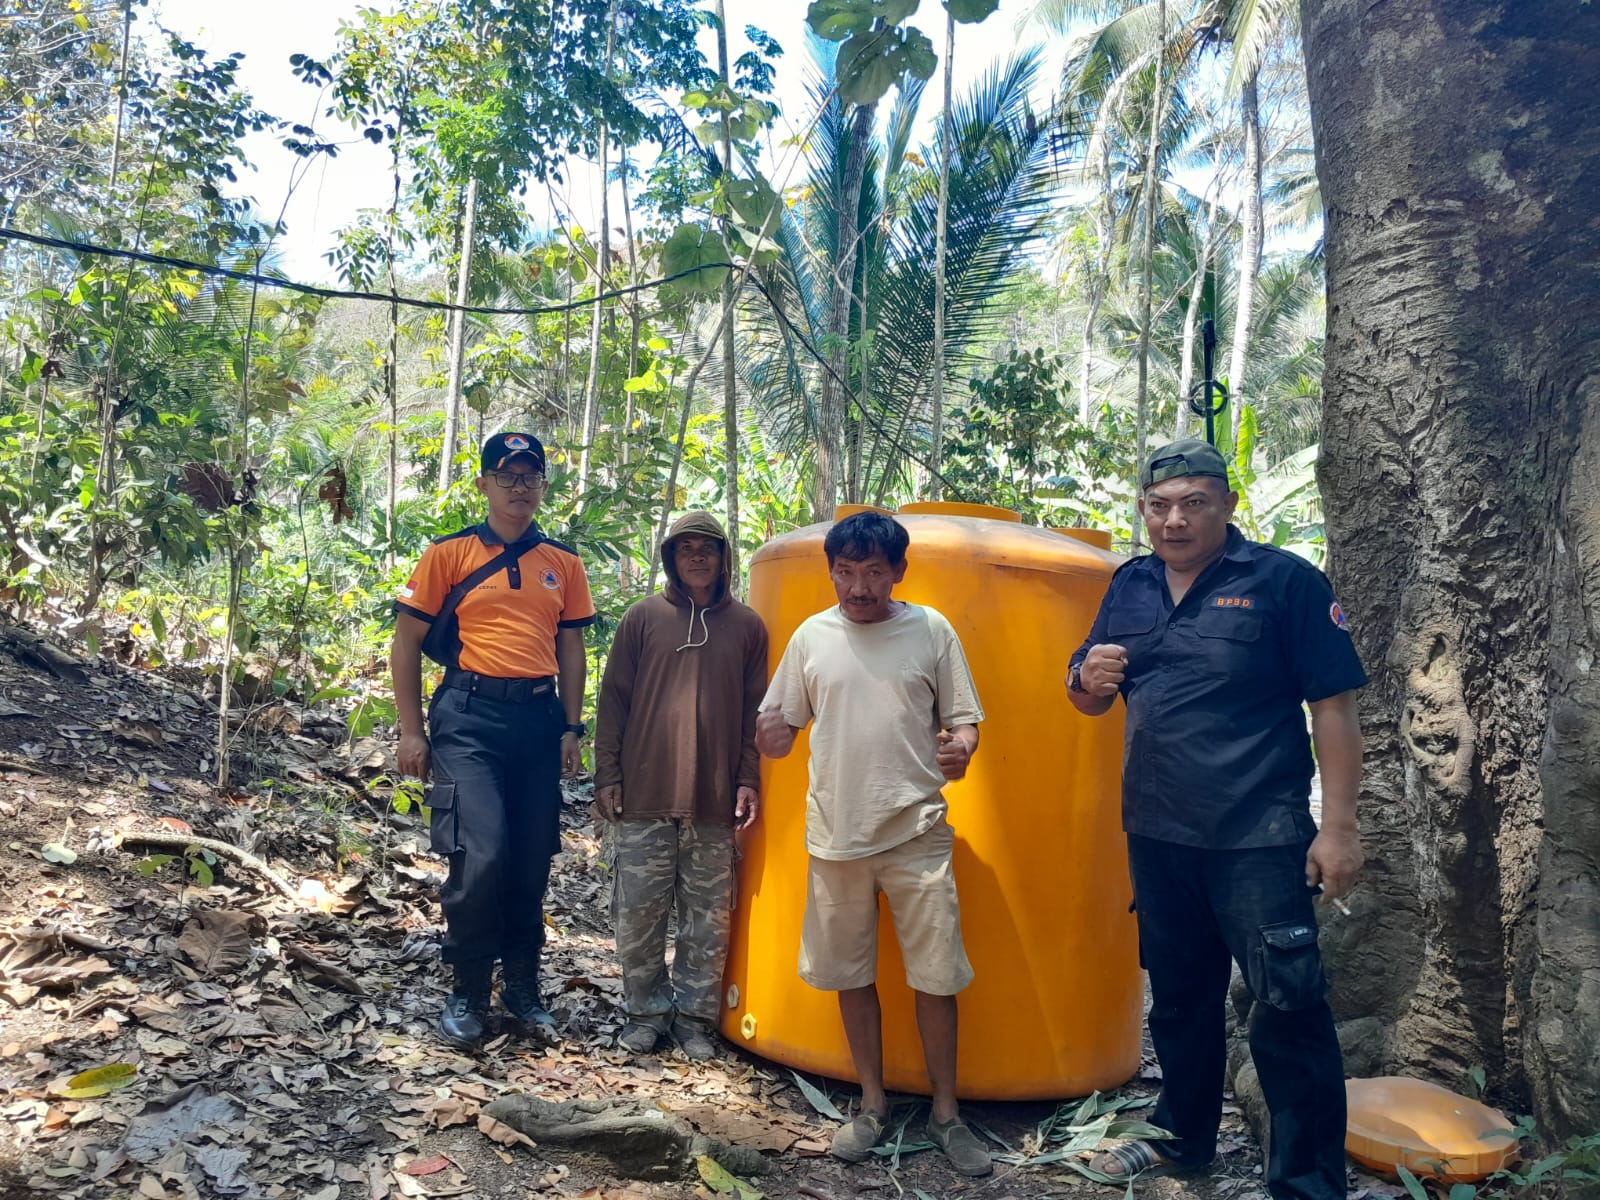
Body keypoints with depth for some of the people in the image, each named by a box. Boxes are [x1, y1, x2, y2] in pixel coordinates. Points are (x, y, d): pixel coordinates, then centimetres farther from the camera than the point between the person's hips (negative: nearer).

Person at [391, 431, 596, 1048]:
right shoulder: (450, 552, 2)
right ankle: (468, 991, 10)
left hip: (538, 718, 4)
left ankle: (523, 986, 27)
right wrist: (412, 731, -2)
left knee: (531, 861, 9)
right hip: (469, 717, -3)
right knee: (479, 855, -11)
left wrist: (571, 729, 7)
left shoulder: (563, 562, 11)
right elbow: (406, 643, 3)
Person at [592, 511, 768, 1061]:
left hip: (714, 800, 1)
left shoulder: (746, 625, 8)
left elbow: (755, 710, 9)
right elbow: (613, 699, 6)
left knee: (709, 918, 7)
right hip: (644, 792, 0)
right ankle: (646, 1010, 23)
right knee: (638, 912, 5)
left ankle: (695, 1016, 21)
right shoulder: (644, 617, 6)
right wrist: (607, 776, 0)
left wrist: (748, 780, 2)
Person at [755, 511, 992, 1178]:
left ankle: (945, 1113, 23)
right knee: (851, 974, 12)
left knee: (936, 976, 3)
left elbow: (963, 719, 4)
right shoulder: (812, 636, 5)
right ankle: (873, 1105, 30)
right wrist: (771, 737, -15)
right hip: (837, 833, 2)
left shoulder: (931, 631, 0)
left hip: (917, 831, -2)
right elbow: (778, 733, 9)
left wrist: (960, 747, -19)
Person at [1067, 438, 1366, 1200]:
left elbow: (1333, 706, -8)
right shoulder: (1129, 586, 7)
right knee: (1179, 995, 19)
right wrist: (1088, 679, -9)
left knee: (1289, 1009, -1)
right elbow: (1090, 700, 15)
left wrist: (1339, 825, -13)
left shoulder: (1284, 581, -7)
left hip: (1259, 837, -5)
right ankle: (1183, 1137, 37)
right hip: (1157, 835, 5)